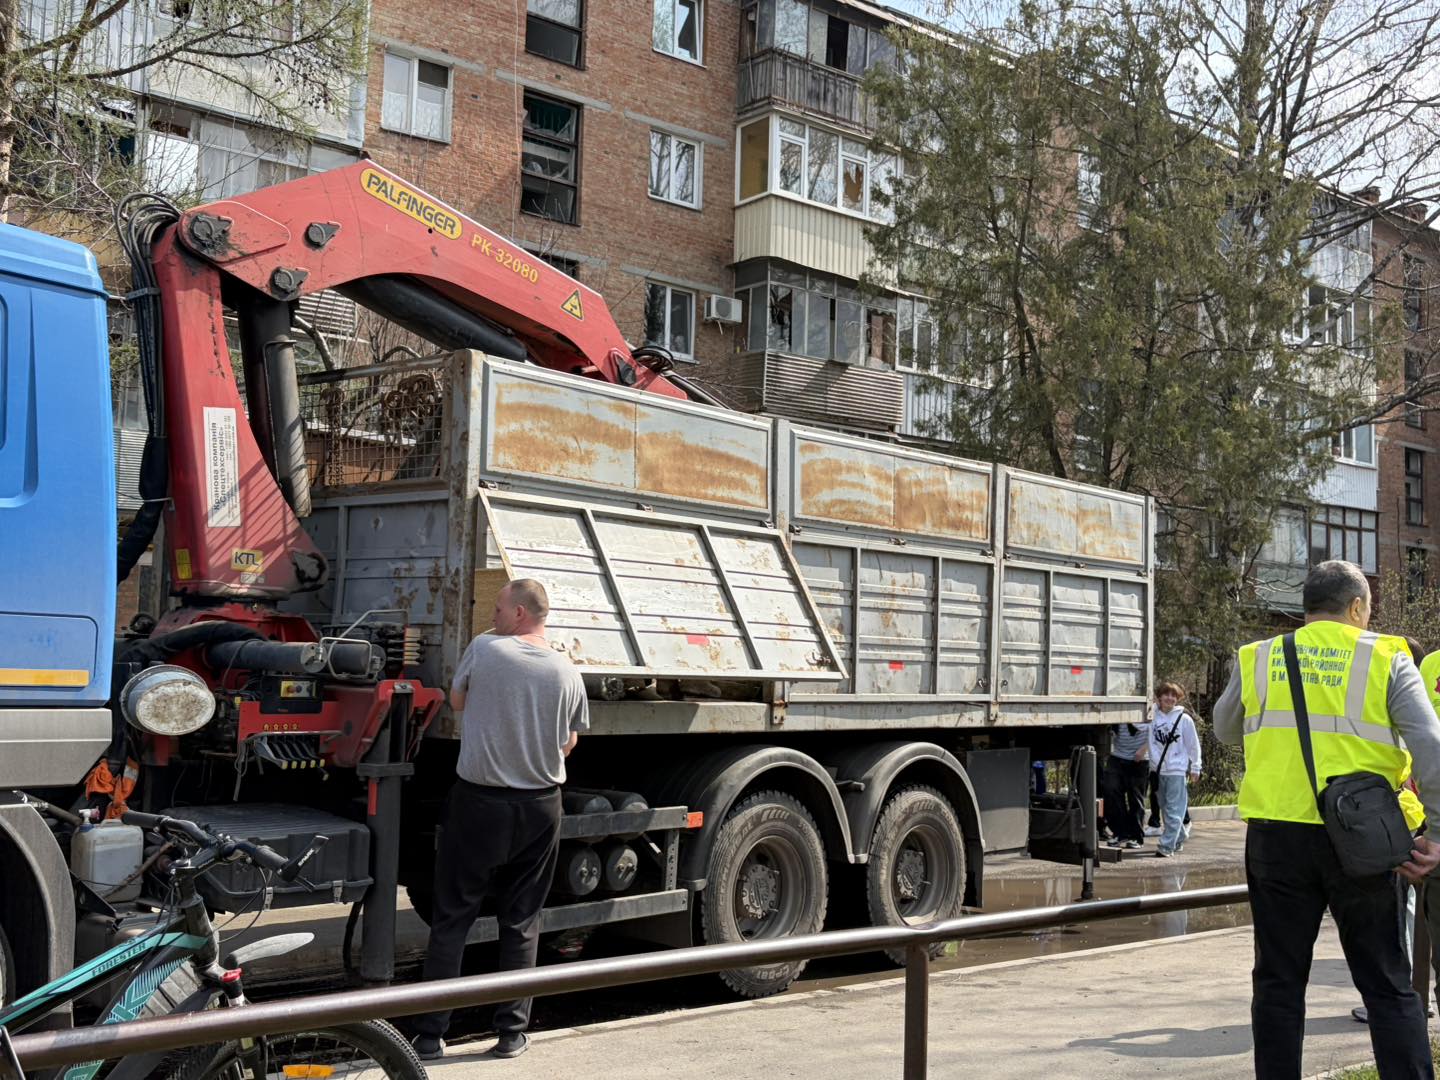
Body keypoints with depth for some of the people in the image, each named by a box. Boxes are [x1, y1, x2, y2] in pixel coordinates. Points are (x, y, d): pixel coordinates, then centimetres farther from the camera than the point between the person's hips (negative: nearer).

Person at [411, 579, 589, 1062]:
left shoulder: (484, 649, -10)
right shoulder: (566, 672, -2)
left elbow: (456, 702, 7)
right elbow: (570, 743, 9)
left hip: (478, 801, -2)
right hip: (541, 806, 2)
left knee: (451, 921, 7)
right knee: (522, 923, 13)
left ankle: (430, 1034, 9)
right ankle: (512, 1031, 16)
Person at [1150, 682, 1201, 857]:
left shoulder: (1184, 719, -3)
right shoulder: (1155, 719, 6)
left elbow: (1193, 745, 2)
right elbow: (1152, 743, 8)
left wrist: (1195, 768, 2)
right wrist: (1154, 763, -2)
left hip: (1177, 770, -5)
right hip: (1160, 769, 5)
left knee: (1174, 809, -9)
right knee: (1165, 808, 12)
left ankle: (1167, 845, -12)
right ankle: (1180, 837, 29)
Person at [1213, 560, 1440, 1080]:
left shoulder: (1256, 660, 6)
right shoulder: (1386, 660, 0)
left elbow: (1225, 731, 21)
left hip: (1276, 834, 2)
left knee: (1279, 981, 11)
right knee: (1387, 984, 9)